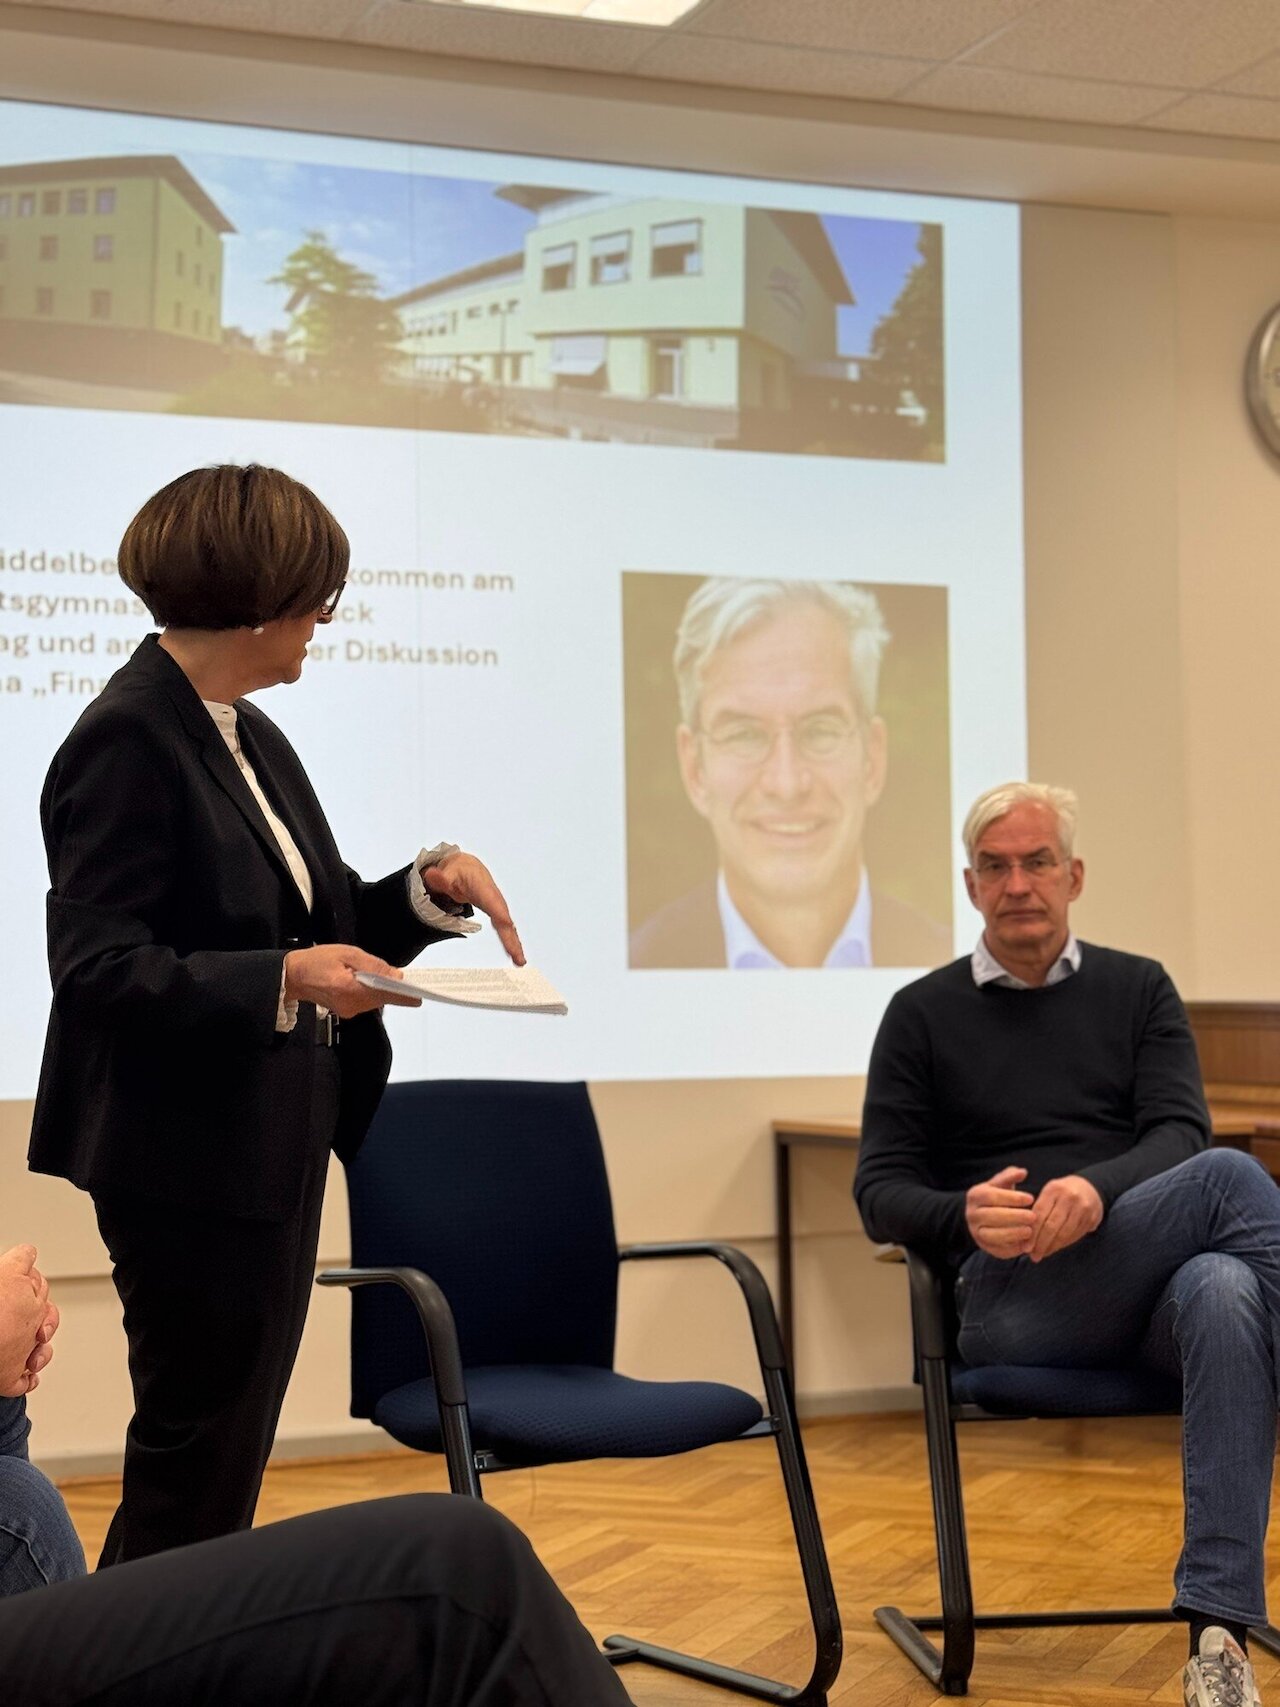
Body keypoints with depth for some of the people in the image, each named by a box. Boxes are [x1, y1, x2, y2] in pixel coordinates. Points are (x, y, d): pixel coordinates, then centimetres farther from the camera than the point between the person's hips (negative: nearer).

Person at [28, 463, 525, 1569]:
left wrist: (429, 889, -1)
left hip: (272, 1158, 9)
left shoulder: (250, 738, 11)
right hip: (189, 1162, -9)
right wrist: (284, 978, -30)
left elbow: (316, 921, 17)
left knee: (224, 1454, 17)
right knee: (198, 1464, 2)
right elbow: (96, 968, -21)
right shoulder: (128, 742, -16)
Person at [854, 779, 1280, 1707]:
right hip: (1011, 1300, -2)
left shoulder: (1138, 989, 17)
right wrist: (964, 1217, -17)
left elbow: (1180, 1133, 1)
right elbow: (880, 1191, 8)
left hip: (1151, 1289, 2)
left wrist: (1098, 1190, -22)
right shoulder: (924, 1014, 14)